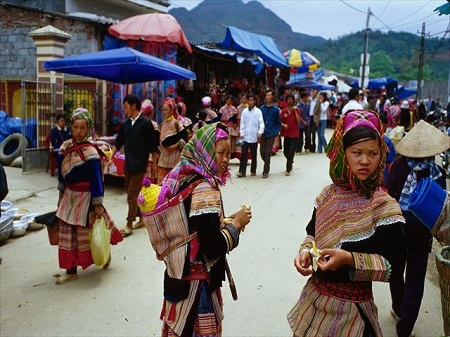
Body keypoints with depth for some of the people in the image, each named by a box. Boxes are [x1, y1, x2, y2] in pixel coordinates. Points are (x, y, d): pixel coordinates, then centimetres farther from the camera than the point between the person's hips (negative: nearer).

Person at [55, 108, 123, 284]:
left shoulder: (90, 151, -17)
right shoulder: (65, 147, 1)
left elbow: (96, 179, -16)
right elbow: (61, 174, 11)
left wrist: (98, 204, -16)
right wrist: (61, 196, 17)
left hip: (85, 197, -6)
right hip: (69, 196, 6)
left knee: (87, 232, 7)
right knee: (67, 233, 8)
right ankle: (71, 271, 20)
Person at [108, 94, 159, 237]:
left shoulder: (146, 123, -10)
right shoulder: (126, 124, 9)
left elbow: (153, 145, -8)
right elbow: (118, 142, 13)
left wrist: (154, 164, -7)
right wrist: (111, 158, 6)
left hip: (139, 164, -7)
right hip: (128, 163, 7)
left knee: (132, 194, -7)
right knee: (132, 193, 14)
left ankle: (129, 225, -1)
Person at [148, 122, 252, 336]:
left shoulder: (182, 178, 2)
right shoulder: (205, 188, -23)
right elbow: (213, 248, -25)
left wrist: (224, 222, 7)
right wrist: (236, 224, -12)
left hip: (179, 275, 8)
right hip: (197, 282, -8)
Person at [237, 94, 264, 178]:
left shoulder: (258, 111, -2)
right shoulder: (244, 111, 7)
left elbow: (261, 122, -7)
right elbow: (242, 123, 7)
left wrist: (260, 132, -21)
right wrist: (241, 133, -3)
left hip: (254, 137, -2)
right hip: (245, 136, 2)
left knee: (254, 155, 10)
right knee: (244, 154, -1)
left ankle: (253, 171, 20)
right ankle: (242, 171, 1)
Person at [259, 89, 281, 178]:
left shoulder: (276, 109, 0)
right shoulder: (261, 108, 4)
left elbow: (278, 122, 5)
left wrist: (277, 133, -4)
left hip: (271, 134, -2)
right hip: (263, 133, 2)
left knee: (268, 152, -4)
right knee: (262, 152, 3)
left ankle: (266, 171, 3)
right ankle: (267, 166, 29)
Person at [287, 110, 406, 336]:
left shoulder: (383, 206, -16)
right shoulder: (329, 195, -3)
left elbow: (391, 266, -16)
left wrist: (349, 259, -28)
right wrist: (306, 252, -11)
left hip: (352, 307, -4)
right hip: (314, 295, 5)